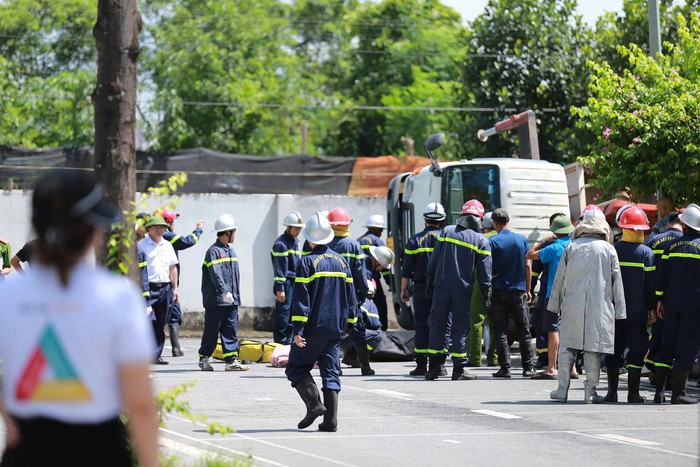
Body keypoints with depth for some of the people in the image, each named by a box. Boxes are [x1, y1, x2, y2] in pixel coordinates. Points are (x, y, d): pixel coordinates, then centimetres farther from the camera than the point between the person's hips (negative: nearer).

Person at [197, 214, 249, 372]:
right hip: (215, 300, -8)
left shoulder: (230, 251, 17)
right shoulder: (214, 251, -11)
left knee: (231, 330, 4)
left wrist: (236, 295, 20)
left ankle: (231, 360, 3)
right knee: (212, 330, 0)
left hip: (231, 300, 8)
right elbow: (216, 274, -22)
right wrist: (224, 291, -30)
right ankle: (204, 358, 11)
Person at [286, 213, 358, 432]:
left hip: (313, 327, -5)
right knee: (330, 372, 6)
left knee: (296, 368, 7)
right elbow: (351, 296, 14)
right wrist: (349, 323, 22)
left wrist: (297, 329, -15)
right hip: (335, 328, 5)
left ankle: (314, 403, -12)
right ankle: (330, 420, -1)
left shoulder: (307, 262, -10)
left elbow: (301, 299, -14)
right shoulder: (341, 261, 9)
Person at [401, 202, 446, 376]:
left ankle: (421, 364, 0)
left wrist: (404, 289, 8)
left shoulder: (415, 240, 2)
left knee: (421, 325, 3)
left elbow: (406, 269, 2)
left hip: (421, 289, 0)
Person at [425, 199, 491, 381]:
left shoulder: (446, 232, 3)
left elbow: (433, 261, 4)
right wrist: (486, 296, 6)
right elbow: (484, 273, -1)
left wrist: (429, 283, 12)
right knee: (460, 329, 3)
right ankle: (458, 369, 4)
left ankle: (433, 367, 6)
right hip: (463, 290, -2)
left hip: (441, 286, 2)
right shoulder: (481, 241, -2)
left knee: (437, 325, 7)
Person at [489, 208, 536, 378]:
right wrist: (527, 290, 10)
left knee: (501, 332, 2)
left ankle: (505, 367, -3)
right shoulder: (521, 239, 2)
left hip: (499, 290, -2)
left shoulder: (492, 241, -6)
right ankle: (528, 367, 6)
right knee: (524, 331, 8)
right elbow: (528, 266, 4)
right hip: (518, 291, 2)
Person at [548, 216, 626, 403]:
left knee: (567, 346, 6)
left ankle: (562, 390, 4)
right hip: (599, 307, -1)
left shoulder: (571, 247, 8)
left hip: (572, 305, 1)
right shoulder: (608, 250, 6)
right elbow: (616, 282, 6)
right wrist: (619, 311, 10)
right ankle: (590, 391, 1)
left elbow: (559, 278, 8)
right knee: (593, 348, 2)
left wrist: (554, 305, 14)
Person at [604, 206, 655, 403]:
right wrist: (652, 307, 5)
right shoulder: (645, 252, -6)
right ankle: (633, 393, -1)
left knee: (614, 352, 9)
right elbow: (651, 283, -4)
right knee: (636, 351, 2)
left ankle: (612, 392, 10)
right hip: (637, 312, -2)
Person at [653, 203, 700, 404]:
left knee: (667, 347, 10)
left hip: (672, 304, 4)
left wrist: (660, 300, 13)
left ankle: (659, 391, 9)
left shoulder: (671, 246, 6)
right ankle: (678, 393, -5)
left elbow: (662, 275, 7)